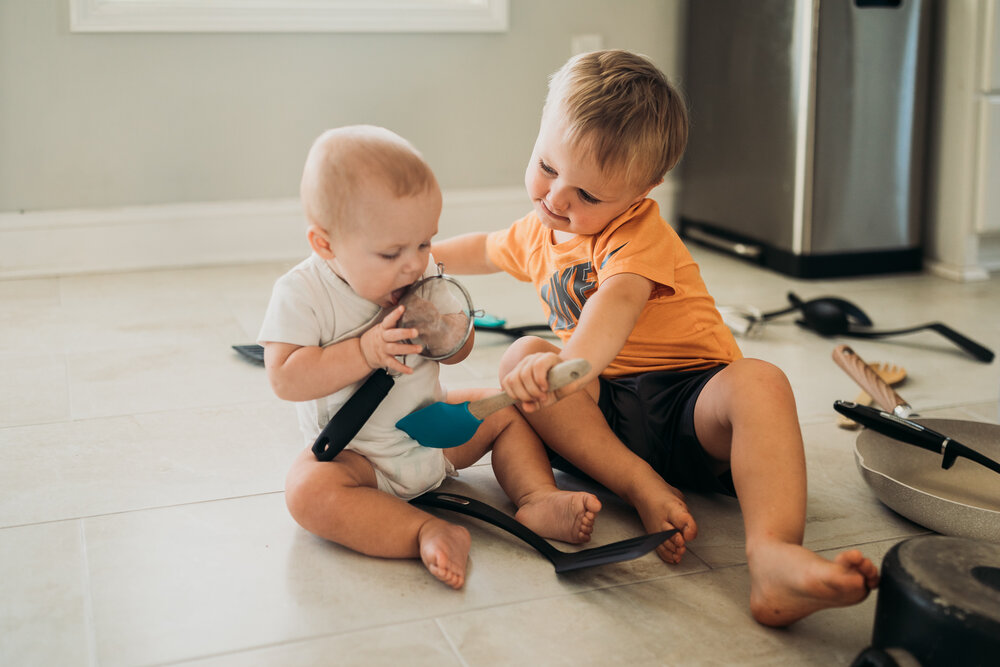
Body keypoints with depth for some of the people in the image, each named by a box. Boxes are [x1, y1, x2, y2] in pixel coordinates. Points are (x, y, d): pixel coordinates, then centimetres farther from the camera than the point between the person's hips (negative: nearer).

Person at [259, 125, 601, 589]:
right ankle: (428, 533, -38)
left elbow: (458, 354, 6)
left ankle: (538, 499, -8)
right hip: (354, 455, -5)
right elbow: (285, 379, -26)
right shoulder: (301, 294, -19)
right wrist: (365, 351, -32)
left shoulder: (424, 276, -4)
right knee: (309, 491, -34)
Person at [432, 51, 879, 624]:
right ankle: (648, 491, -32)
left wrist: (571, 365, -55)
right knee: (522, 358, -22)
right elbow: (487, 250, 41)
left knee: (758, 382, -37)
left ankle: (775, 556, -60)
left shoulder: (639, 232, -11)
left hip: (690, 405, -5)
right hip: (604, 410, 5)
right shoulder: (539, 233, 14)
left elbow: (620, 299, -36)